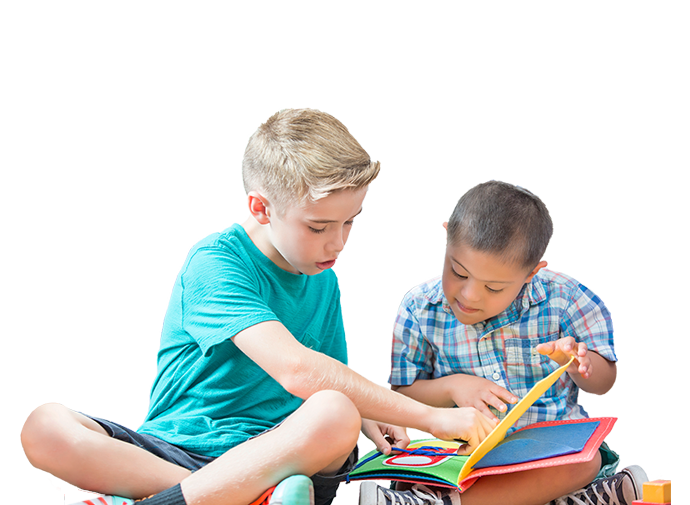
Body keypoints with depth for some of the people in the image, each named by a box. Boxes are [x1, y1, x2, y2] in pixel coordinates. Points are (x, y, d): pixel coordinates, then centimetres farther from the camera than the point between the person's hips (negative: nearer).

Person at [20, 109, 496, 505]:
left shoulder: (324, 280, 13)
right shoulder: (215, 263, -10)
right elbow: (295, 370, -24)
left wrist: (363, 417, 1)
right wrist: (431, 416, -21)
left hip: (274, 452, 4)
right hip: (173, 448, -3)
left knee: (336, 416, -31)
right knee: (45, 425, -31)